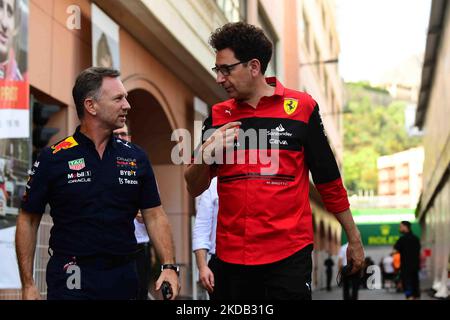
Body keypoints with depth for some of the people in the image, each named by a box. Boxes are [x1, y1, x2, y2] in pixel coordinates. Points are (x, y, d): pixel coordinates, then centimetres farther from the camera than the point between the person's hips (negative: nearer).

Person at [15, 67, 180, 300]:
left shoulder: (136, 157, 4)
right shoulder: (53, 158, -5)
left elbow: (154, 216, 6)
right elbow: (28, 221, -1)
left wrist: (168, 266, -6)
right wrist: (28, 285, -5)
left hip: (124, 279, 4)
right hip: (70, 280, -3)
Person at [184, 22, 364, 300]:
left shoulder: (301, 108, -2)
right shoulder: (218, 117, 7)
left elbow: (329, 180, 4)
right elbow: (195, 188, 9)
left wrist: (354, 239, 7)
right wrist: (205, 154, -11)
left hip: (289, 254, -3)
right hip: (231, 256, 3)